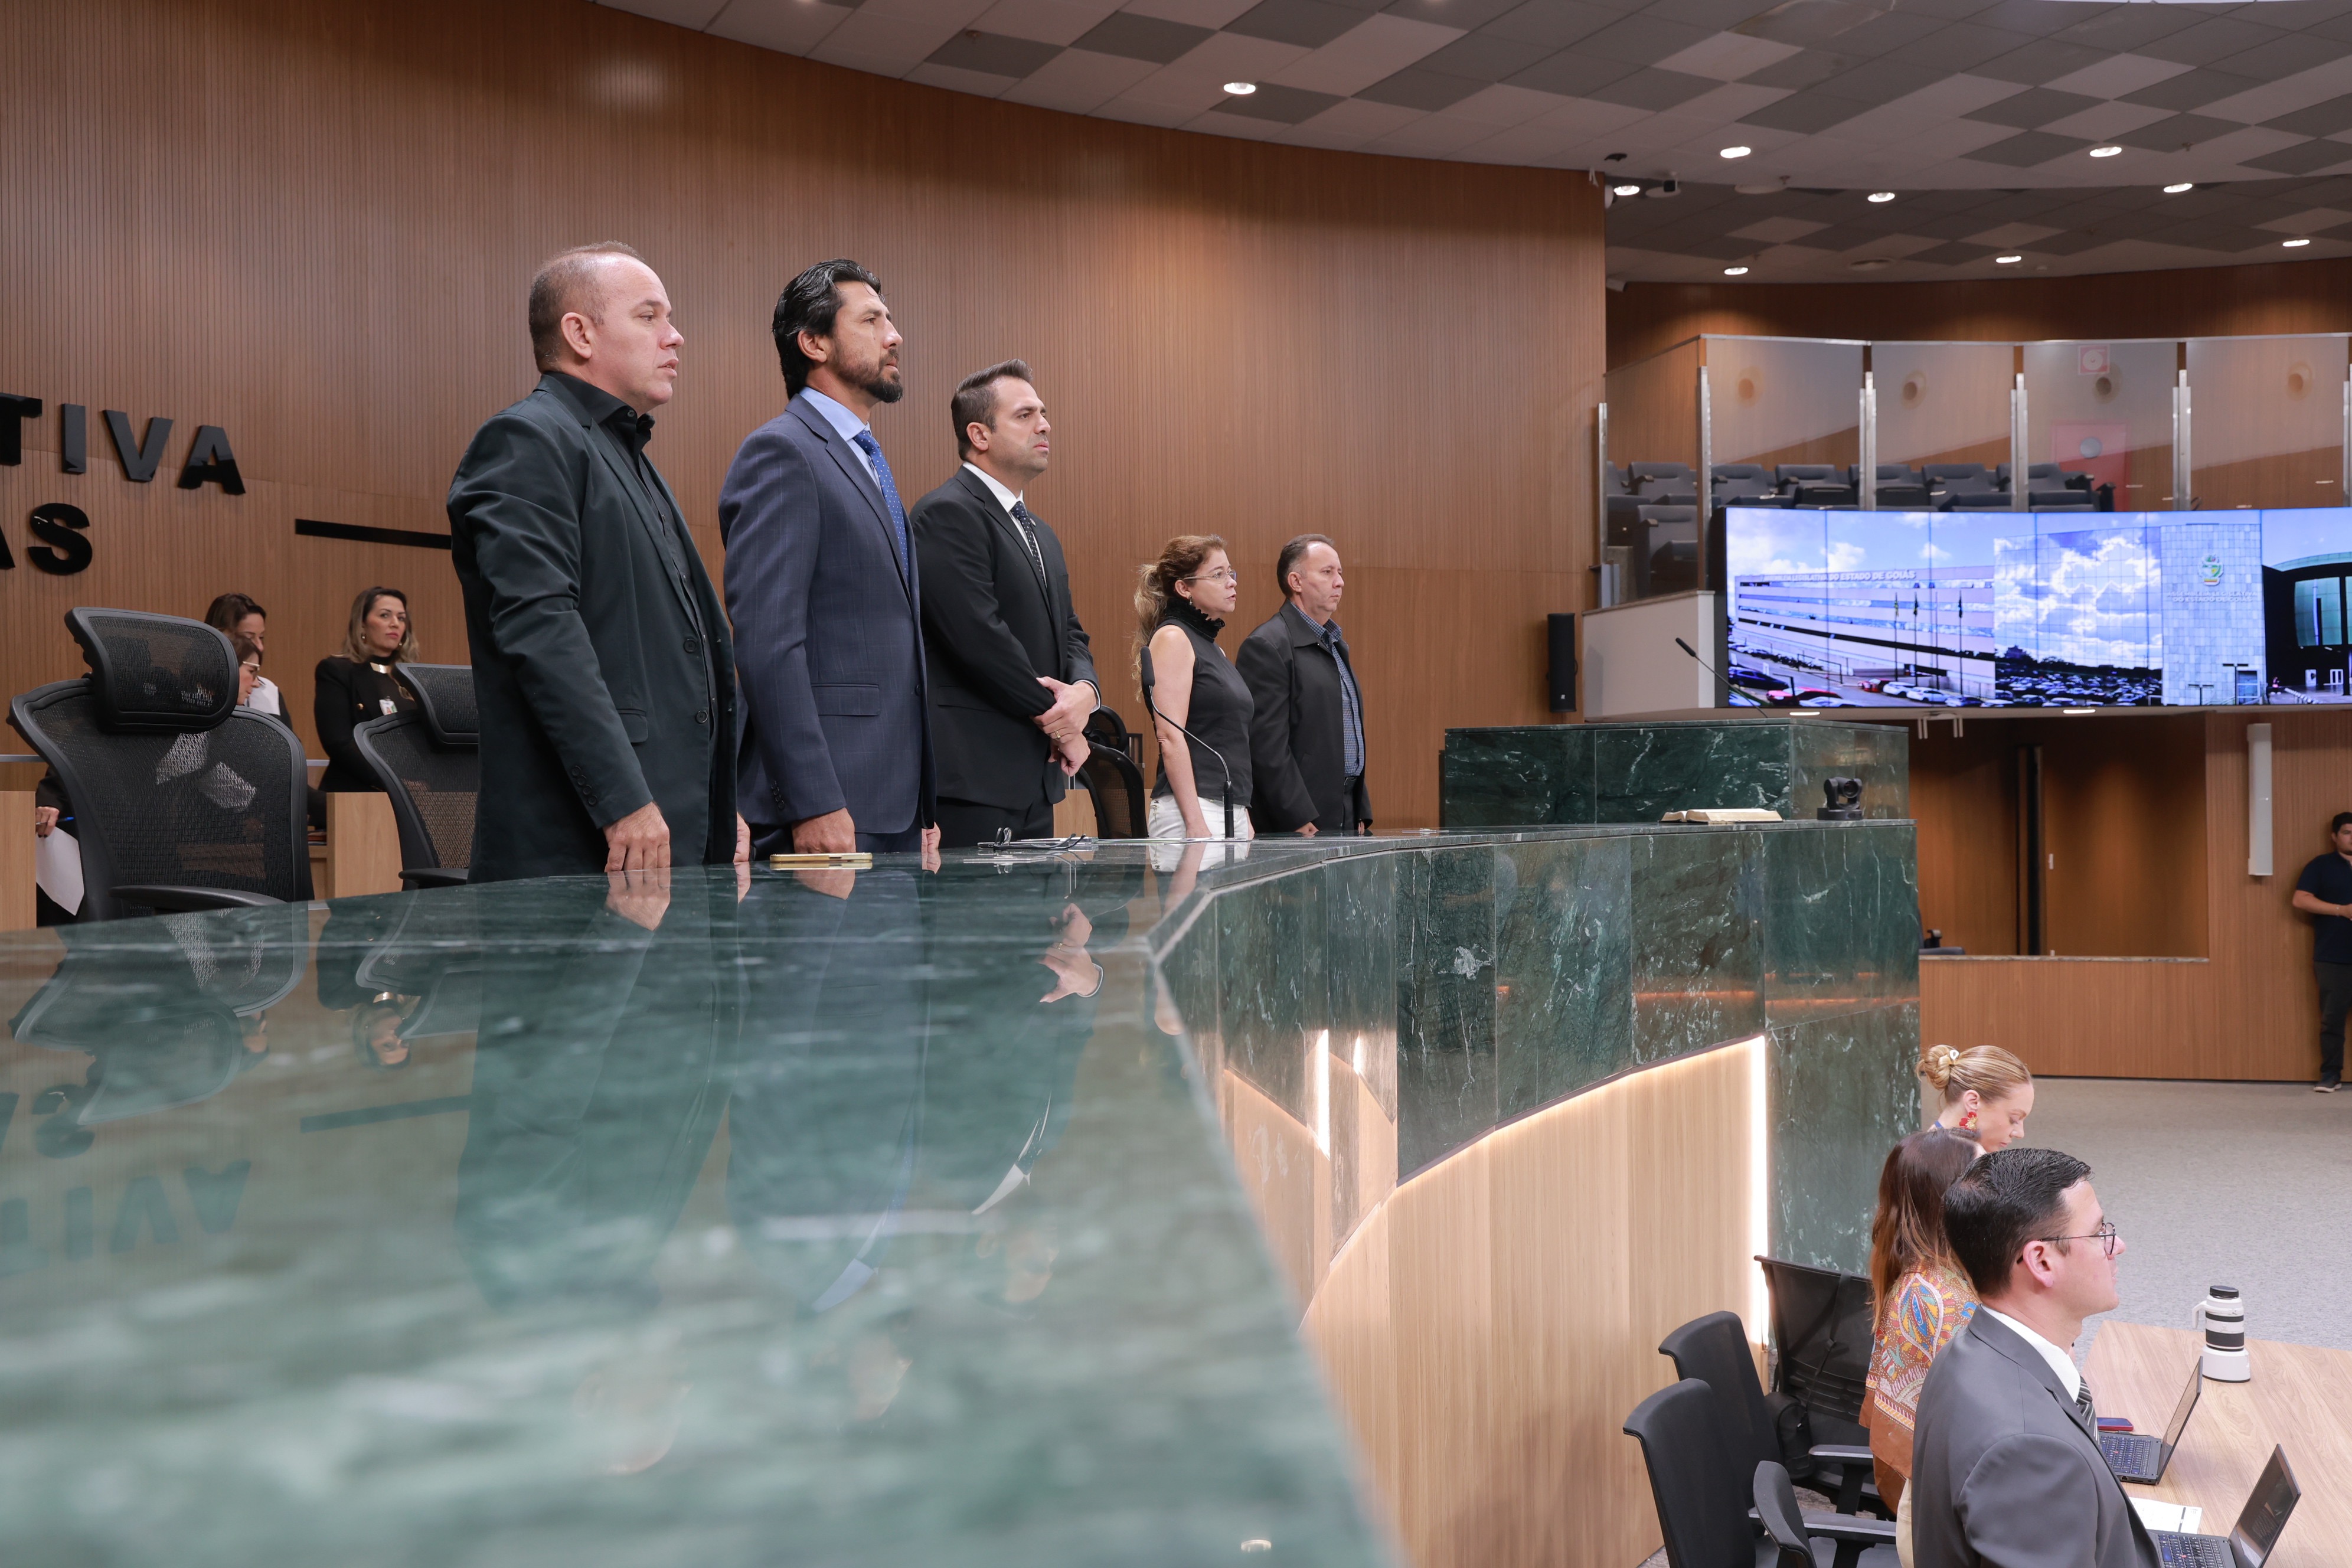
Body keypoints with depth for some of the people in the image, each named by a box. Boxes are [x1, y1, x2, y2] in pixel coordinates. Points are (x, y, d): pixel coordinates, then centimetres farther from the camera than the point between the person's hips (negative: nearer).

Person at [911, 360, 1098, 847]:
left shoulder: (1041, 535, 22)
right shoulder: (947, 514, -9)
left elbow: (1070, 634, 20)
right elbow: (979, 636, -18)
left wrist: (1084, 691, -4)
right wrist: (1055, 718, -8)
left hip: (1034, 780, 9)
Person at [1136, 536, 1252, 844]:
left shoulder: (1212, 647, 20)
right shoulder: (1171, 638, -6)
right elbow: (1170, 735, -15)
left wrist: (1244, 818, 19)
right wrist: (1195, 823, -20)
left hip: (1232, 813, 9)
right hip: (1192, 809, -8)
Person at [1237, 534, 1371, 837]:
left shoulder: (1336, 644, 20)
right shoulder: (1266, 646, -9)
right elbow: (1268, 746, -16)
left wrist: (1361, 815, 16)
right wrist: (1301, 822, -19)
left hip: (1346, 820, 8)